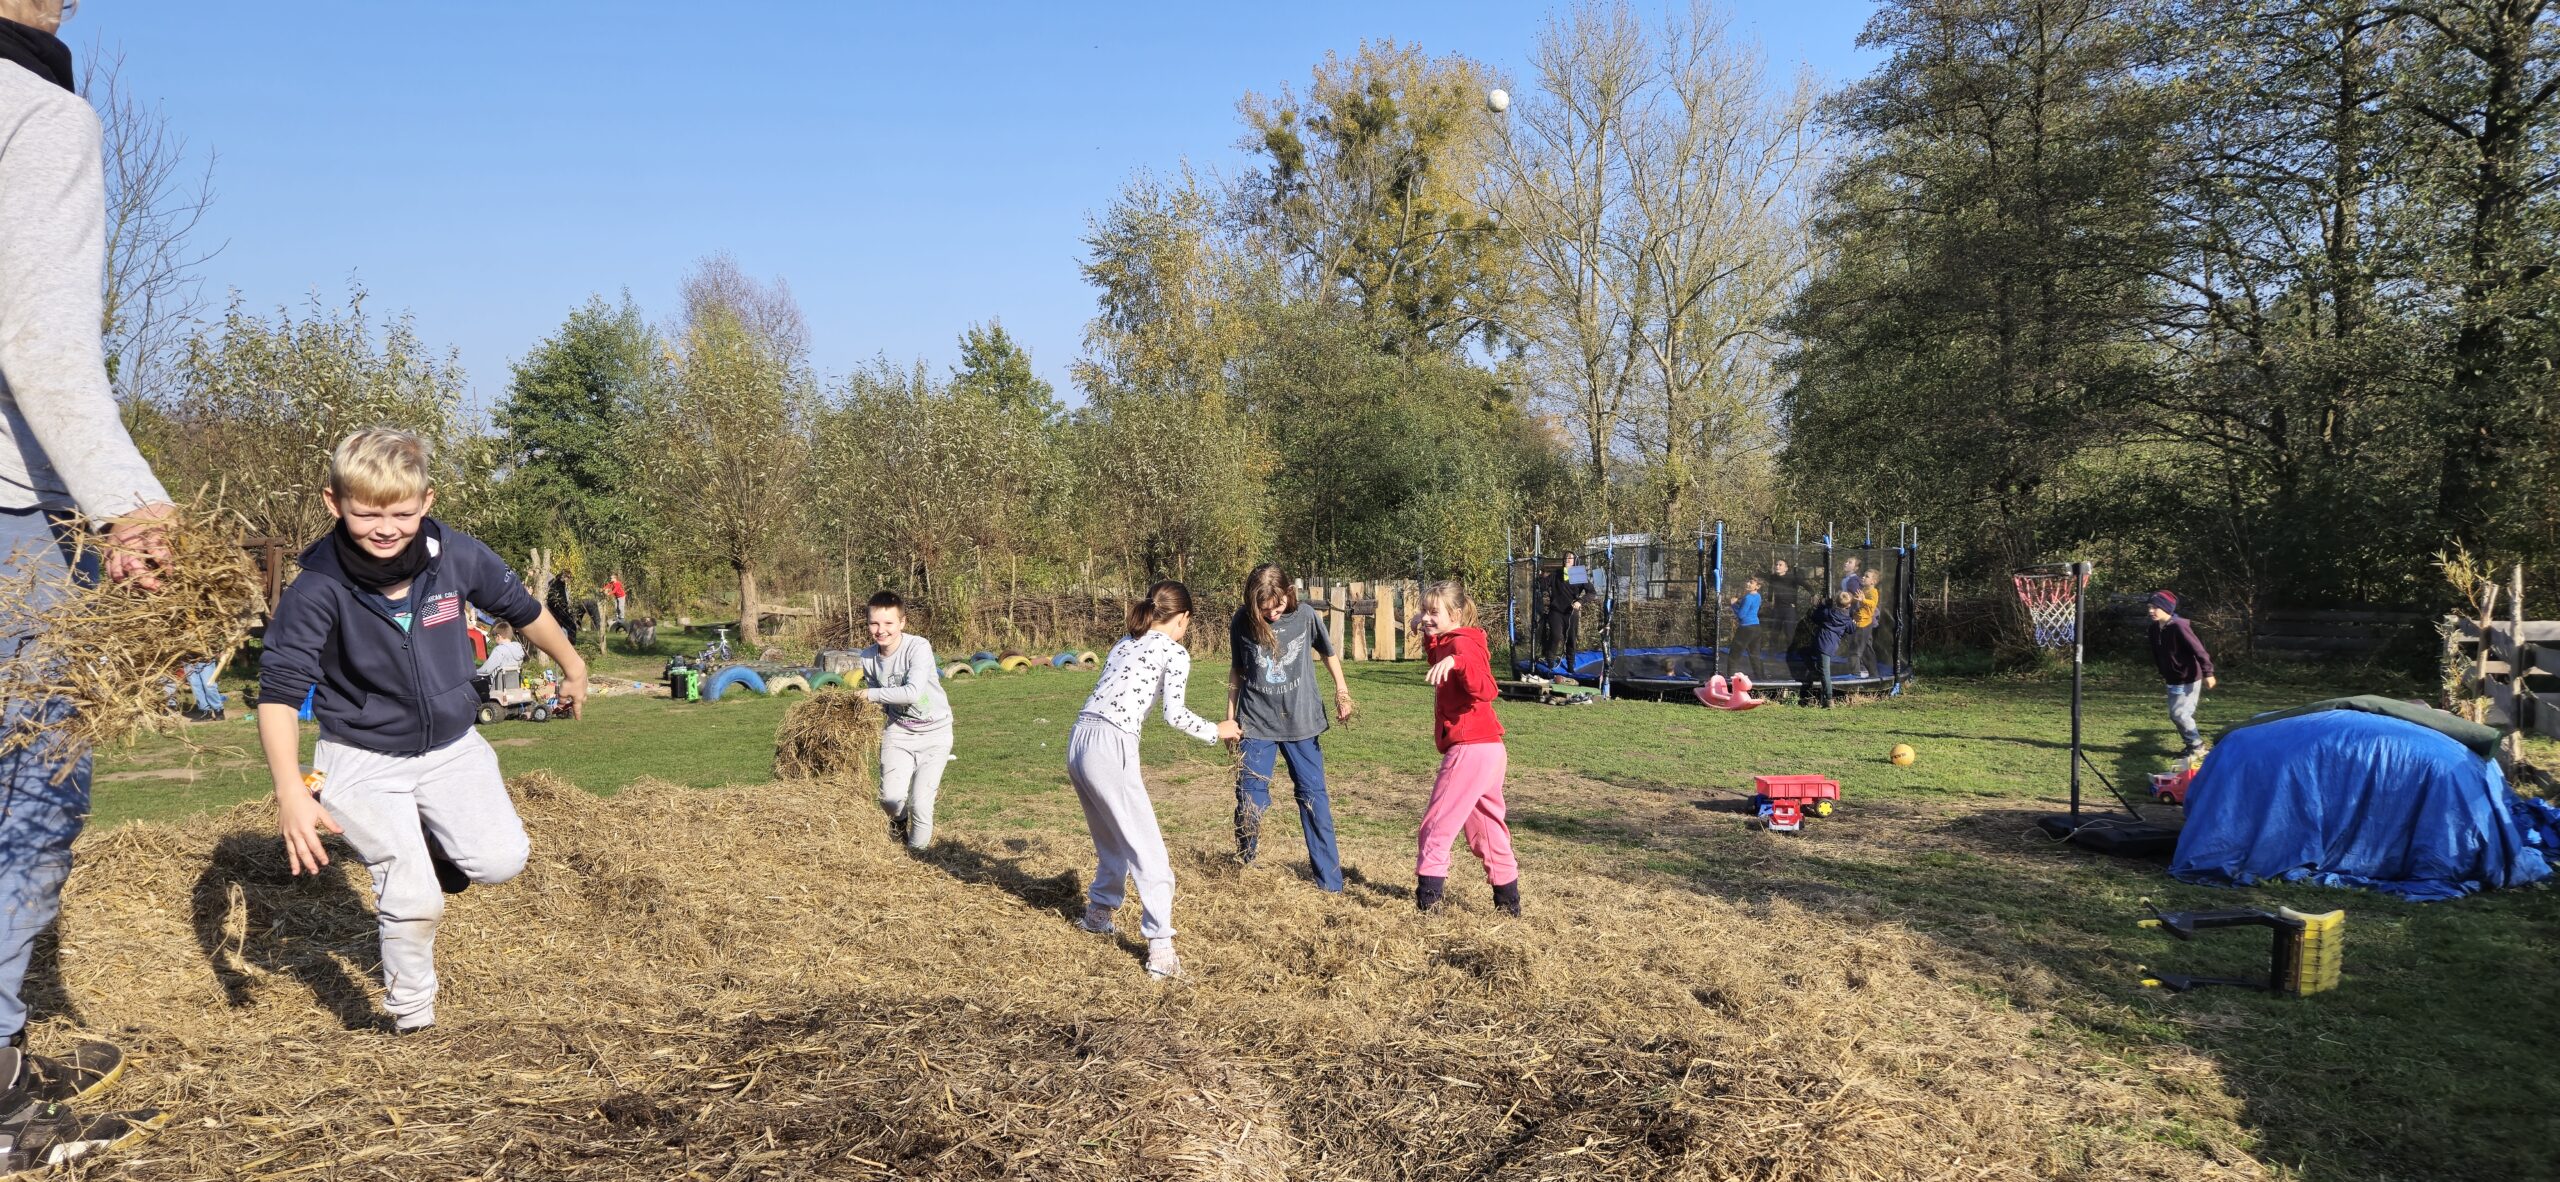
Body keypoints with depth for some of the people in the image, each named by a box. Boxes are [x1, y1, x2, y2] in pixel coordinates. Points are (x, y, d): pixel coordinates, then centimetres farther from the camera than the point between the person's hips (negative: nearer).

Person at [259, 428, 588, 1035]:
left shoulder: (457, 556, -14)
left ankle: (434, 848, 24)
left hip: (451, 746, 3)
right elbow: (278, 691, -21)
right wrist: (290, 792, -32)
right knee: (415, 900, -9)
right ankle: (411, 1018, 17)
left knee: (501, 860, -11)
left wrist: (572, 667, 20)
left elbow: (520, 608, 6)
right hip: (364, 762, -3)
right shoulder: (317, 589, -23)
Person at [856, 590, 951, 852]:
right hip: (898, 730, 4)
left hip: (934, 732, -4)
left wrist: (870, 694, -23)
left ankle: (919, 848, 19)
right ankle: (901, 819, 28)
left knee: (919, 801, -10)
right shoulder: (868, 657, -5)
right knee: (890, 798, -9)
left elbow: (912, 692, -33)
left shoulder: (918, 647, -23)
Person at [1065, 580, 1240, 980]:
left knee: (1112, 840, 26)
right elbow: (1174, 714, -7)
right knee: (1148, 851, -3)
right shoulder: (1175, 652, 3)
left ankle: (1098, 913, 43)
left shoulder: (1125, 643, 23)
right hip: (1109, 747, -8)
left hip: (1078, 741, 8)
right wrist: (1216, 731, 8)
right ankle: (1160, 951, -6)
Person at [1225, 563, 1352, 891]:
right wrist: (1230, 716, 9)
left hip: (1301, 722, 0)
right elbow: (1236, 671, 7)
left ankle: (1330, 882, 8)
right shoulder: (1241, 623, -8)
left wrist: (1341, 690, 3)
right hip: (1257, 724, 0)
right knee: (1250, 799, -1)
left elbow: (1327, 652, 9)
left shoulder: (1305, 615, -9)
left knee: (1313, 798, 2)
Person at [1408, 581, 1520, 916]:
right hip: (1489, 749, 11)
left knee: (1437, 822, -5)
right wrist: (1428, 637, 19)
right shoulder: (1449, 644, 15)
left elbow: (1484, 690, -29)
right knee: (1486, 827, 19)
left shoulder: (1462, 644, -14)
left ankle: (1427, 897, -2)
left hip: (1470, 748, -11)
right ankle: (1507, 898, 27)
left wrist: (1455, 662, -45)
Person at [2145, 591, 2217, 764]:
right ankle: (2193, 744, 26)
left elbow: (2197, 649, -24)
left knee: (2179, 713, -10)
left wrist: (2208, 673, -24)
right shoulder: (2155, 628, 2)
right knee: (2176, 714, 12)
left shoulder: (2179, 626, -24)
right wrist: (2162, 673, 23)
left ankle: (2197, 747, 7)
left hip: (2189, 679, -8)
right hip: (2173, 679, 8)